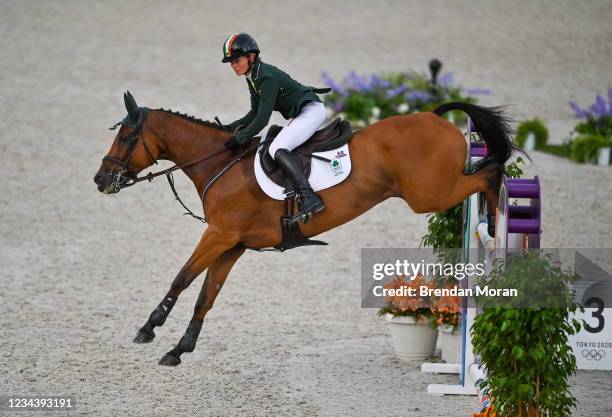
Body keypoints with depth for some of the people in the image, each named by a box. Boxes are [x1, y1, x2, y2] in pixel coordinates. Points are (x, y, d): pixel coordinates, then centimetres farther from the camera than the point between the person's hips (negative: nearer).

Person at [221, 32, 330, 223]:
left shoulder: (267, 77, -21)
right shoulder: (252, 78, 9)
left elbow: (263, 119, -25)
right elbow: (255, 113, 16)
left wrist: (239, 138, -24)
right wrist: (230, 128, 6)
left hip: (311, 110, -11)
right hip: (298, 115, 11)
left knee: (277, 149, -26)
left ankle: (309, 199, -38)